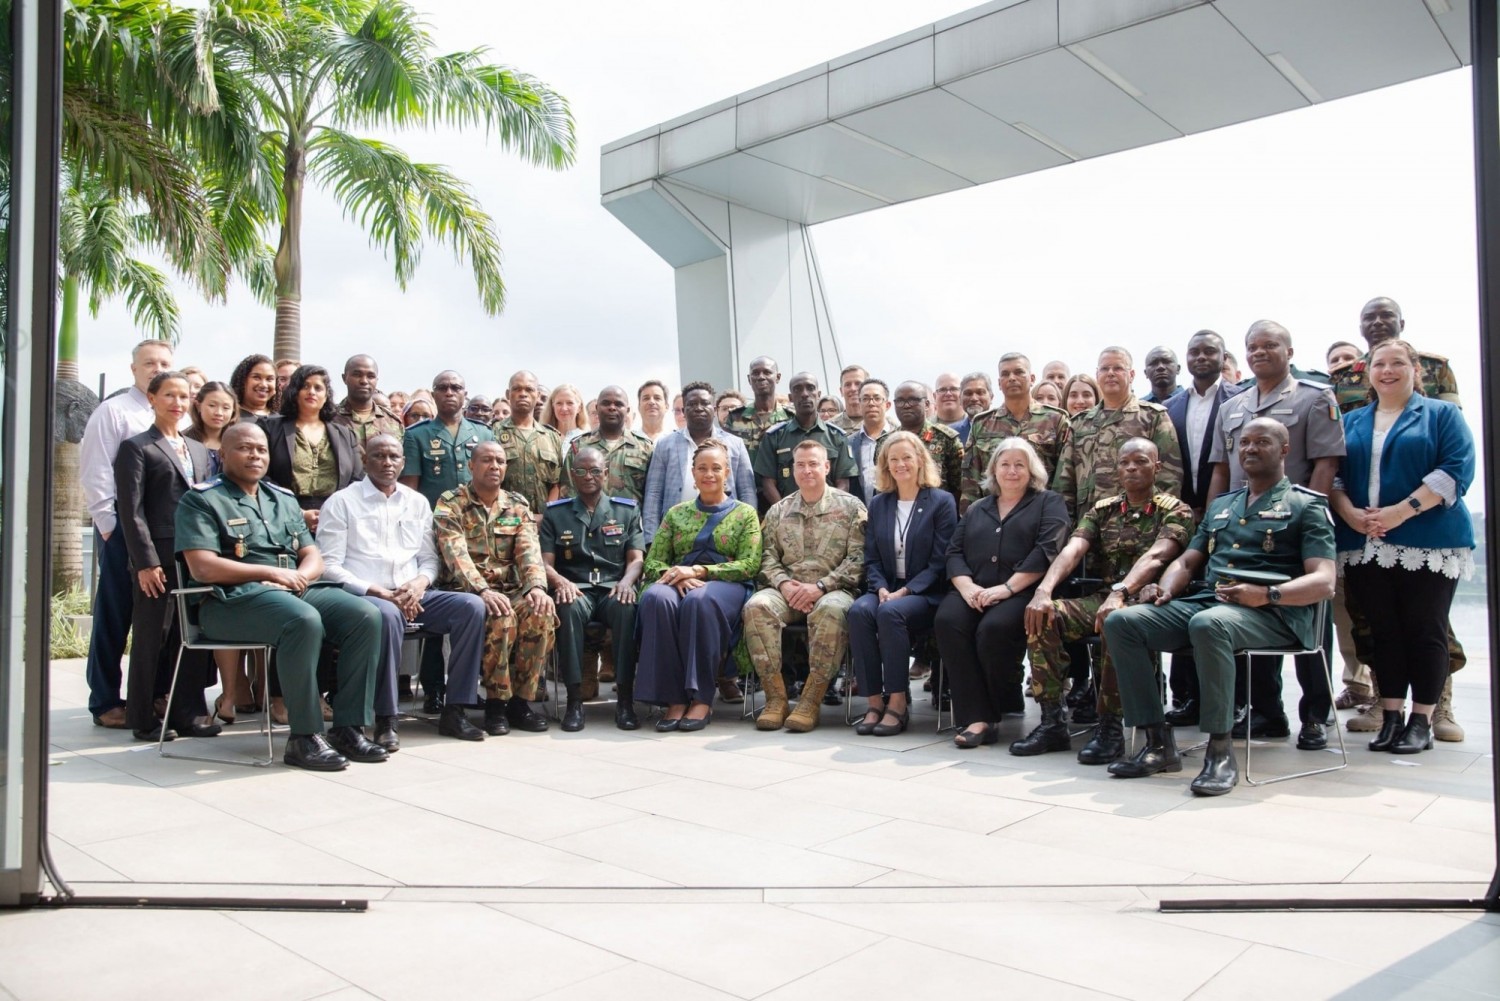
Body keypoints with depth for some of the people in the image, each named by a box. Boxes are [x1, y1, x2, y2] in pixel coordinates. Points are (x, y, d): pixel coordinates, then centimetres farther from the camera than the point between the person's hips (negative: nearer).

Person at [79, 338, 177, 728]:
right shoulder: (112, 411, -1)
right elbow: (94, 474, -5)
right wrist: (109, 526, -9)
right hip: (121, 526, -4)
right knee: (114, 616, 2)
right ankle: (105, 701, 12)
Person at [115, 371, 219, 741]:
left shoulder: (198, 450, 18)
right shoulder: (137, 447, 0)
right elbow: (131, 511, -7)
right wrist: (145, 562, -14)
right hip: (159, 558, -5)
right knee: (151, 638, 2)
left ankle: (188, 714, 15)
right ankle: (143, 718, 12)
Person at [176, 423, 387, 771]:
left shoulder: (283, 498, 23)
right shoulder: (202, 500, 4)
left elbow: (313, 556, 18)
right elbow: (203, 567, -9)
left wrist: (300, 575, -7)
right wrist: (271, 573, -11)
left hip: (298, 591, 6)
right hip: (236, 598, -6)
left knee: (366, 616, -20)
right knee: (304, 620, -37)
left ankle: (348, 728, -17)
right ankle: (304, 737, -26)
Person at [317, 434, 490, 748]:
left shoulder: (417, 502, 17)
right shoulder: (341, 502, 4)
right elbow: (329, 565, -5)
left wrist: (421, 582, -7)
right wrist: (379, 592, -15)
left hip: (414, 595, 5)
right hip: (364, 596, -5)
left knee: (472, 606, -19)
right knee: (387, 614, -39)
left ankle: (454, 710, -14)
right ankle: (386, 719, -25)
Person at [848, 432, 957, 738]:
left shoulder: (942, 501, 1)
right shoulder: (878, 504, 15)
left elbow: (940, 561, -6)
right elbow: (871, 559, 11)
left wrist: (904, 591, -17)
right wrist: (881, 588, -10)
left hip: (926, 595, -4)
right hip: (887, 589, 4)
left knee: (891, 612, -35)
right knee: (859, 610, -29)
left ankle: (898, 703, -26)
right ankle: (874, 701, -25)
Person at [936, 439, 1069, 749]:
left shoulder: (1048, 503, 12)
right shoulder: (976, 509, 26)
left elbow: (1047, 551, -5)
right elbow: (954, 552, 14)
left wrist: (1007, 588, -16)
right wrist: (967, 587, -8)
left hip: (1022, 592, -4)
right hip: (974, 591, 4)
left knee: (994, 628, -34)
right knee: (947, 621, -28)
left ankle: (990, 714, -12)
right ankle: (977, 717, -28)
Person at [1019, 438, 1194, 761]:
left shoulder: (1174, 511, 1)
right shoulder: (1102, 510, 14)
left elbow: (1154, 557, -19)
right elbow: (1072, 551, -3)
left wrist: (1120, 593, -37)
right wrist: (1043, 591, -23)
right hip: (1102, 599, 5)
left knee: (1115, 621, -39)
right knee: (1042, 615, -21)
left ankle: (1110, 726, -24)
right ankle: (1052, 721, -16)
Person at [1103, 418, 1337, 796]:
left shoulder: (1306, 505, 7)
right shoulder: (1220, 505, 26)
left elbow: (1323, 582, -5)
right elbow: (1187, 561, 26)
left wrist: (1266, 594, -22)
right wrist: (1165, 588, 2)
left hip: (1271, 613, -6)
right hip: (1205, 601, 6)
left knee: (1208, 624, -40)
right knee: (1121, 621, -17)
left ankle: (1220, 750, -28)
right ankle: (1158, 741, -16)